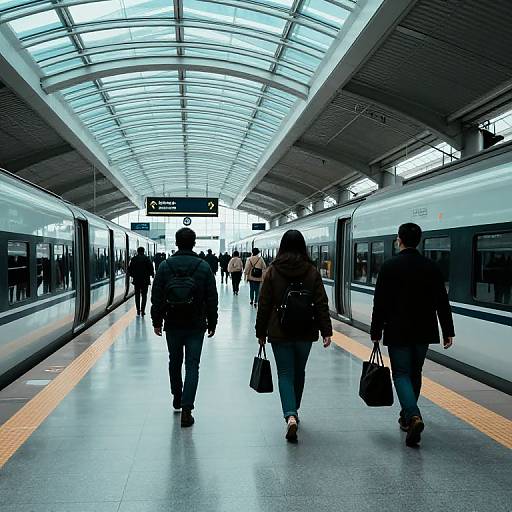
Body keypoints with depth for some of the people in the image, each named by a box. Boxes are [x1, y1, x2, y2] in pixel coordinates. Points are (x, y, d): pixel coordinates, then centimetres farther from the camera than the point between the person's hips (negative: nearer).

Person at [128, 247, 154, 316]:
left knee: (137, 295, 12)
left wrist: (131, 275, 18)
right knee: (144, 295, 3)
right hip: (145, 280, -2)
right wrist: (152, 275, 9)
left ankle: (138, 310, 13)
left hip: (136, 280, 2)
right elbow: (151, 268, -6)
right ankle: (142, 310, -8)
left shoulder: (133, 259, 1)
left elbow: (129, 268, 4)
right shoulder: (146, 259, -6)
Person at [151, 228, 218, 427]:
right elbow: (212, 299, -3)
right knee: (192, 366, 2)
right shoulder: (204, 267, -5)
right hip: (196, 325, -1)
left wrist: (156, 321, 8)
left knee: (174, 362, 20)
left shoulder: (165, 266, -4)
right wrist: (212, 323, 6)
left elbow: (157, 297, -2)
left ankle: (177, 397, 38)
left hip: (172, 325, 2)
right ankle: (186, 409, -4)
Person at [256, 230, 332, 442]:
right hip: (305, 332, 2)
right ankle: (294, 410, 34)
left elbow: (264, 304, -3)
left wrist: (261, 332, 5)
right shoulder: (312, 271, -1)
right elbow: (321, 304, -4)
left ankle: (290, 415, -15)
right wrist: (326, 331, -2)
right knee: (299, 372, 19)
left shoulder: (273, 271, -4)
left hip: (279, 332, -2)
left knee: (285, 373, 3)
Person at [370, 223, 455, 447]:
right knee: (415, 373, 18)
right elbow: (442, 302, 1)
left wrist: (376, 332, -2)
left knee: (401, 374, 2)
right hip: (424, 331, 4)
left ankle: (413, 416, -17)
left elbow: (380, 303, -8)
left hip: (398, 332, -4)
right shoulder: (432, 267, 1)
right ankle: (408, 416, 30)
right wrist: (448, 331, 6)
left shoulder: (389, 266, -9)